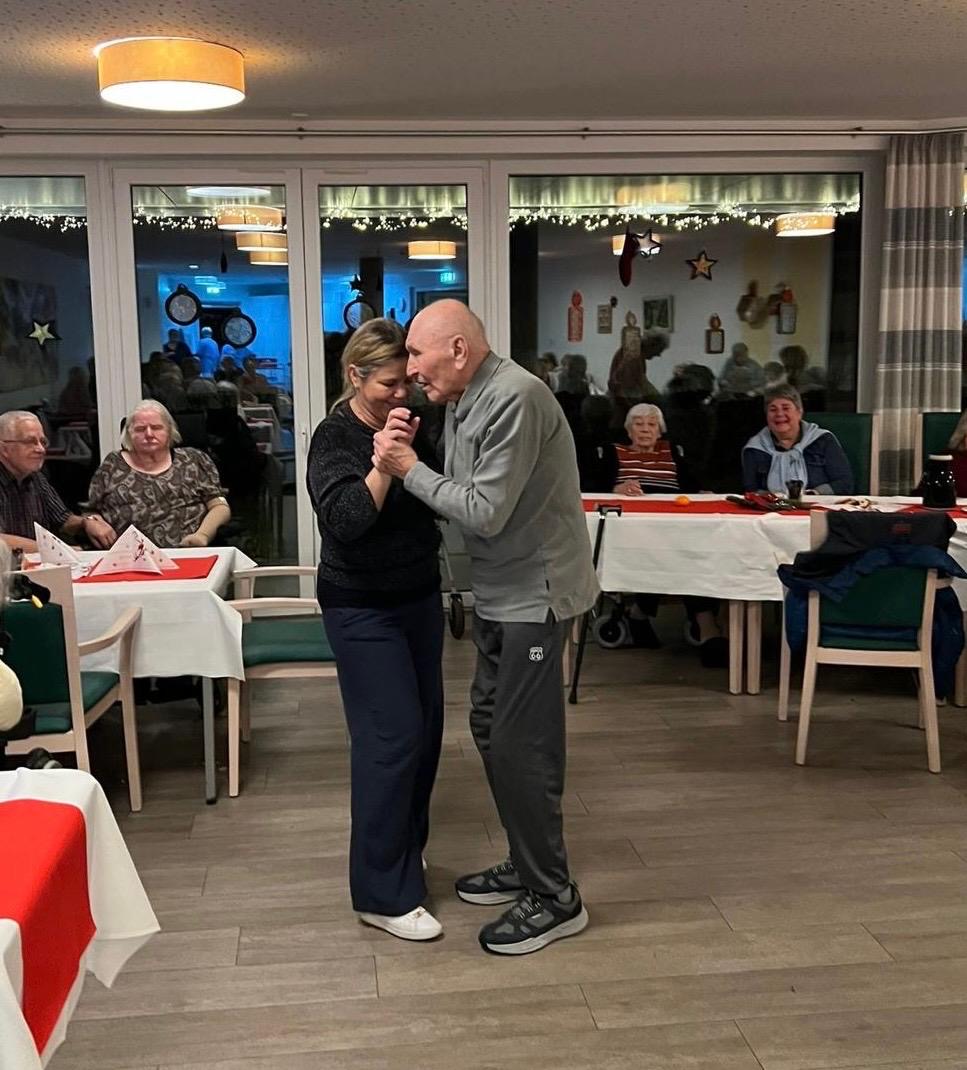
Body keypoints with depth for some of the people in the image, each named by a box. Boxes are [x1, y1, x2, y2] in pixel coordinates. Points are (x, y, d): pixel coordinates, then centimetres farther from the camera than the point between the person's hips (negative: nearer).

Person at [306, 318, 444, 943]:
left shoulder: (411, 425, 5)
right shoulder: (335, 439, -12)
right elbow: (346, 521, -24)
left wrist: (415, 457, -9)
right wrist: (383, 462, -32)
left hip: (420, 596, 7)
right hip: (364, 609, -7)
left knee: (425, 728, 10)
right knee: (393, 736, -9)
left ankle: (405, 849, 29)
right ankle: (385, 895, 0)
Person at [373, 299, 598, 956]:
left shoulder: (514, 399, -21)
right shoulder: (464, 400, 9)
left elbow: (485, 512, -23)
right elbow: (458, 500, 5)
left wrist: (410, 469, -14)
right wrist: (405, 459, -10)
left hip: (536, 593, -10)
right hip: (500, 592, 10)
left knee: (520, 744, -6)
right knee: (491, 725, 17)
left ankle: (555, 899, 8)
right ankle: (528, 865, 32)